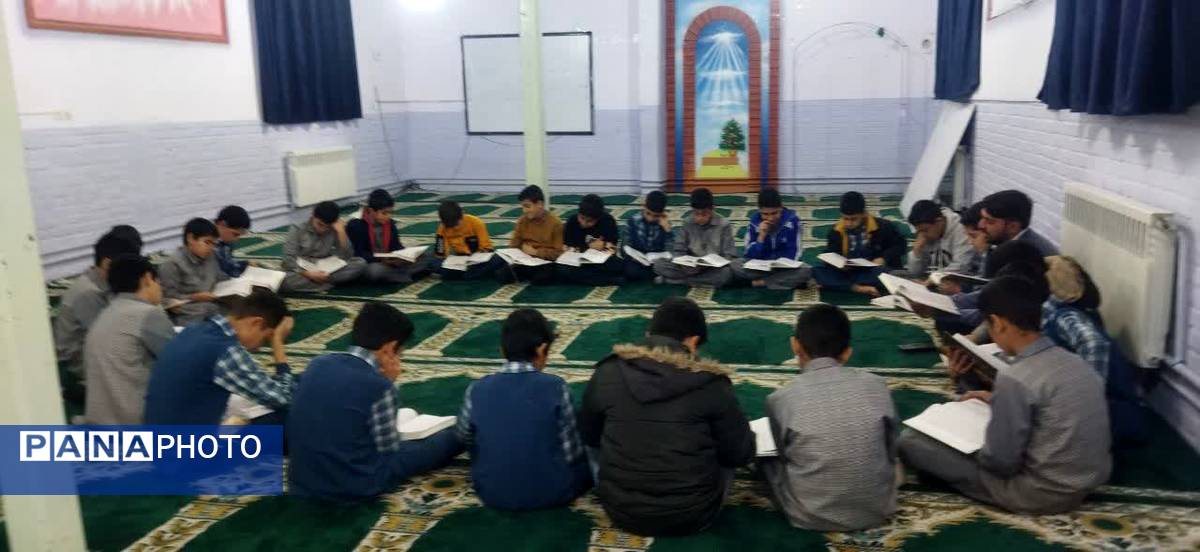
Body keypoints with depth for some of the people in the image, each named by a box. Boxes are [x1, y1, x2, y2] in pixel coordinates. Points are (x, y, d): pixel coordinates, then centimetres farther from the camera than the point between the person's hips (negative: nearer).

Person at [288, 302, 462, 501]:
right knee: (454, 436, 10)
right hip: (356, 487, -6)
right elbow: (389, 450, -8)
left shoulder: (318, 364, -2)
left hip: (302, 480, 6)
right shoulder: (378, 386, -20)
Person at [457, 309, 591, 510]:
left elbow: (466, 439, 6)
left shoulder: (476, 391, -11)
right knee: (583, 458, 23)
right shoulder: (555, 387, -16)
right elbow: (570, 453, -11)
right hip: (552, 492, -3)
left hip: (493, 494, 3)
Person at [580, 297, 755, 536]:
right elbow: (741, 455, -3)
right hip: (691, 514, -1)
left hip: (620, 510, 2)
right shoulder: (710, 382, -13)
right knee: (725, 459, 25)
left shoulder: (608, 372, -6)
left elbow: (588, 437, 9)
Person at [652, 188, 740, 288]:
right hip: (691, 267, 1)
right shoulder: (687, 224, 1)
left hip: (715, 268, -1)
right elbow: (679, 251, 0)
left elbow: (729, 256, -7)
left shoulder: (723, 225, -5)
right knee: (659, 265, -20)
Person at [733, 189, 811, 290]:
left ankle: (762, 282, -17)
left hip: (785, 267, 0)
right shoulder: (755, 221, -9)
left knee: (806, 271, -32)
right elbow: (750, 256, -11)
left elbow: (793, 254, -9)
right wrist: (761, 236, -24)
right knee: (735, 267, -26)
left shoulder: (792, 220, -12)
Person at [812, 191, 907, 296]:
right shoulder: (837, 230, 1)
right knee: (818, 271, -25)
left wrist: (883, 259, -13)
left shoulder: (882, 227, -4)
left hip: (873, 271, -2)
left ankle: (843, 284, -27)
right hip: (847, 271, 2)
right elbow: (830, 254, 9)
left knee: (883, 272, -38)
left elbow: (900, 244, 4)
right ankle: (858, 288, -36)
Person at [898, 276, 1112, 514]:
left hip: (1046, 492, -8)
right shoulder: (1076, 362, -1)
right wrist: (998, 400, 17)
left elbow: (1001, 462, -20)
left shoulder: (1015, 378, -24)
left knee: (910, 441, -4)